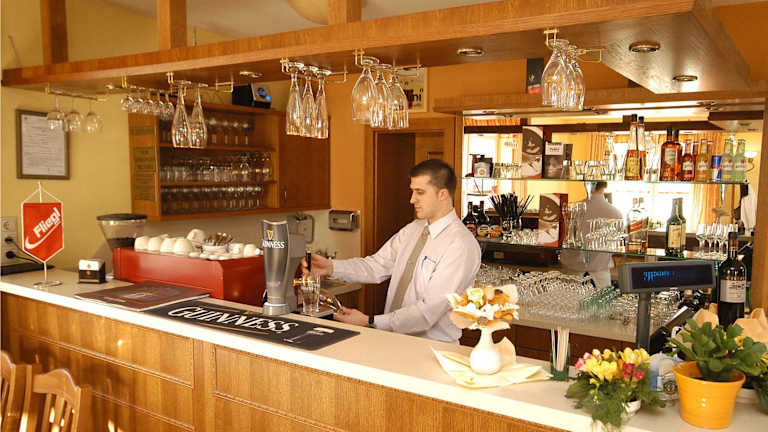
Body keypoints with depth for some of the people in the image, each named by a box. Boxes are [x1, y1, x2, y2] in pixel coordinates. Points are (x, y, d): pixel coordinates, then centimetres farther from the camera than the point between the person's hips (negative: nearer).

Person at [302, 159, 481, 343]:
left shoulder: (461, 245, -16)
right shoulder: (412, 230, 10)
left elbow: (429, 311, -21)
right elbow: (376, 266, 3)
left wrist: (369, 322, -21)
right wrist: (331, 267, -13)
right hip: (393, 340, 6)